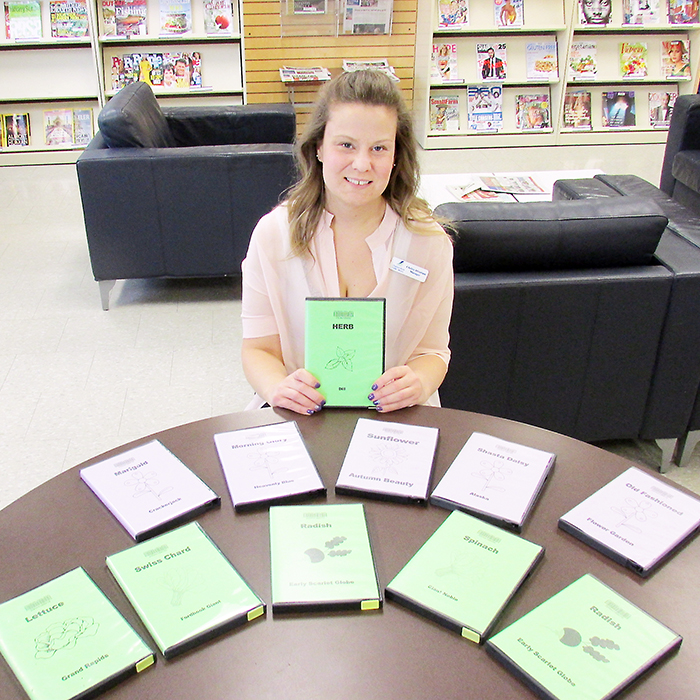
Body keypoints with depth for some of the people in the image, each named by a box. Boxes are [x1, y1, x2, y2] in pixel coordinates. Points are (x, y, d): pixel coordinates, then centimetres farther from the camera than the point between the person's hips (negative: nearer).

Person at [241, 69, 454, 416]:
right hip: (297, 417, 0)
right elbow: (258, 348, 2)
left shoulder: (428, 241, -2)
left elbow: (432, 350, 5)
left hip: (394, 418, 1)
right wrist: (278, 388, -20)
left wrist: (418, 385, -18)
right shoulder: (273, 233, -2)